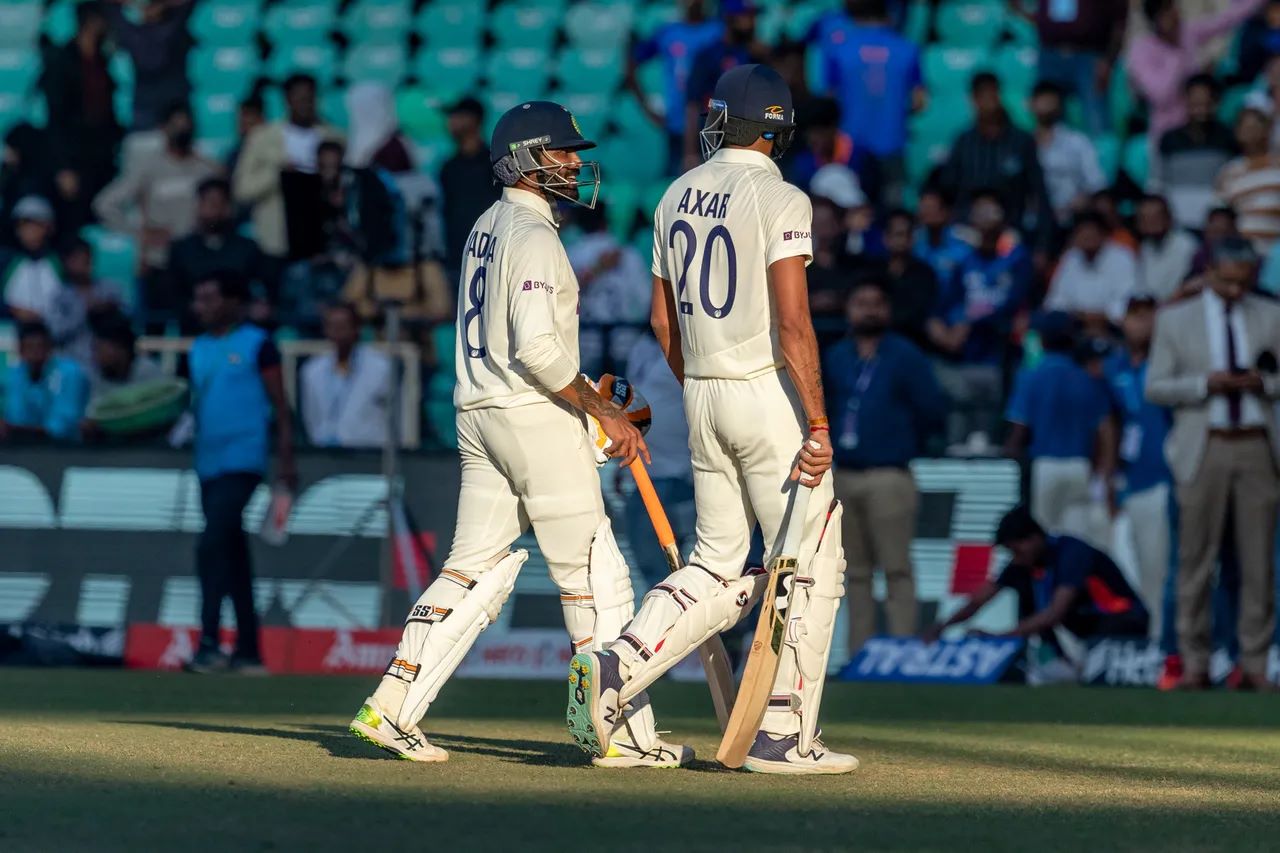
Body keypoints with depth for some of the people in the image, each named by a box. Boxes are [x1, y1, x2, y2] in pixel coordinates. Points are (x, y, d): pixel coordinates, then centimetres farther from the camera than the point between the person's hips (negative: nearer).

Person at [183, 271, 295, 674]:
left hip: (242, 461, -7)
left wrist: (286, 460, -9)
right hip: (208, 462, 7)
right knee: (234, 554, 10)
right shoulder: (199, 348, 14)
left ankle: (210, 642, -21)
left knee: (212, 545, -19)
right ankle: (248, 650, 15)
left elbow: (280, 405, -4)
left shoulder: (257, 345, -4)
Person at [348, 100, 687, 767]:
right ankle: (625, 735, -2)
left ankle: (393, 707, 2)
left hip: (477, 413, 9)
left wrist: (588, 395, 19)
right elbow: (537, 349, -23)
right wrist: (606, 412, -17)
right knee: (595, 574, -3)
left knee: (475, 570, 9)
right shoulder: (533, 235, -13)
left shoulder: (485, 228, 17)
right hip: (537, 414, -9)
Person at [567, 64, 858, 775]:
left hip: (703, 397, 7)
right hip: (771, 394, -7)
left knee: (717, 567, 13)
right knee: (809, 566, 2)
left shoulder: (678, 198, 10)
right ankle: (784, 737, 1)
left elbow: (663, 319, 16)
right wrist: (819, 425, -20)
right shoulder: (779, 199, -12)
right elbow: (792, 322, -20)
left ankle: (615, 666, -8)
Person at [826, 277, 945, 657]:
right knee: (856, 572, 8)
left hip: (888, 478, -5)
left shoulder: (905, 356, -1)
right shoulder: (835, 357, 13)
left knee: (897, 569, -9)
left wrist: (904, 438, 3)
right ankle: (859, 654, 11)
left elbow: (933, 411, -3)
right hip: (844, 477, 5)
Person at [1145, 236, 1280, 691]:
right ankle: (1194, 661, 5)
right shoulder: (1176, 320, 6)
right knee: (1196, 558, -1)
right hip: (1205, 448, -1)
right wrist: (1206, 384, -13)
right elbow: (1155, 387, 2)